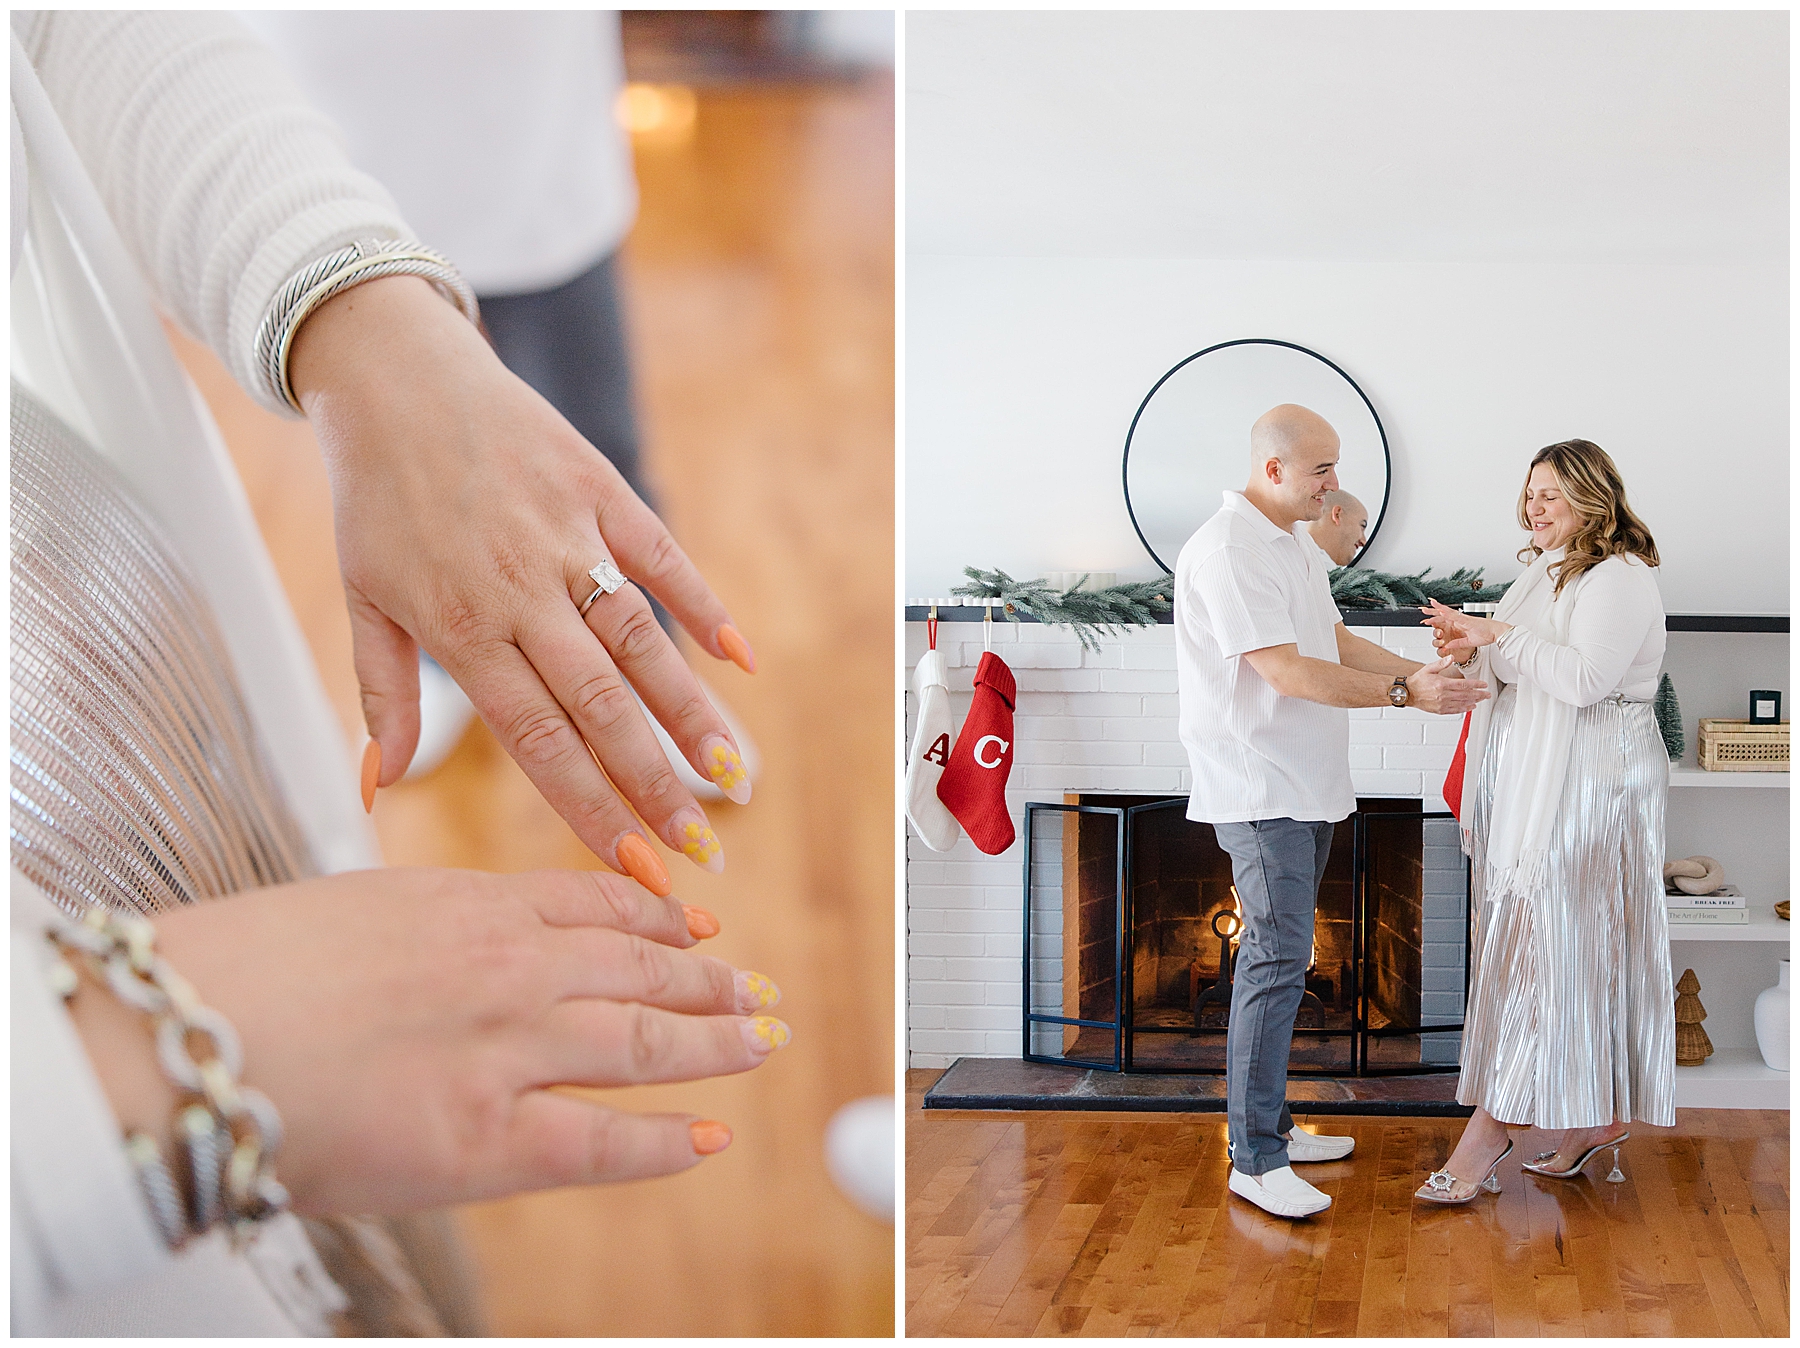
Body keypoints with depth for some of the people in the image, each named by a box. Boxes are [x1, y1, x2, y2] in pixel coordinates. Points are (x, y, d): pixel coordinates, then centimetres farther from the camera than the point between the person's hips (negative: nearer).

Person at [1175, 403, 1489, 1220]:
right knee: (1277, 960, -12)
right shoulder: (1228, 551, -16)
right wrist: (1406, 695, -18)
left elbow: (1336, 641, 21)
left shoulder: (1292, 546, 17)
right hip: (1258, 791, -10)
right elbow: (1289, 673, -21)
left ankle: (1268, 1124, 21)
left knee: (1275, 957, 13)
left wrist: (1417, 671, 7)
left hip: (1301, 789, 10)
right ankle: (1254, 1161, -9)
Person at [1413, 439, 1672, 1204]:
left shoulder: (1621, 576, -11)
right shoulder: (1545, 572, 18)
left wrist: (1499, 636, -19)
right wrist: (1472, 651, 1)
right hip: (1534, 788, 9)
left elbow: (1584, 677, -23)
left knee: (1540, 948, -7)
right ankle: (1596, 1116, 18)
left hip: (1588, 791, -9)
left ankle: (1491, 1129, -5)